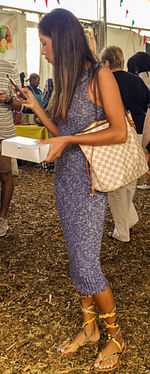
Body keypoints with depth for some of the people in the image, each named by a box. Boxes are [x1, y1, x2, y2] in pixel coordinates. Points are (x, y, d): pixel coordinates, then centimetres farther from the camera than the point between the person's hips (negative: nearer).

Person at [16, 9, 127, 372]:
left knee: (85, 264, -5)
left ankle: (116, 337, 17)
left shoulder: (99, 76, -10)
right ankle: (89, 328, 30)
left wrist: (68, 140, -19)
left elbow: (119, 132, -16)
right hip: (64, 178, 8)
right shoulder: (65, 80, 12)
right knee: (77, 259, 13)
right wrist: (36, 107, 8)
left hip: (89, 181, -7)